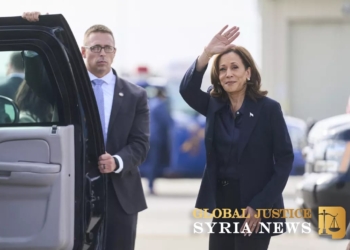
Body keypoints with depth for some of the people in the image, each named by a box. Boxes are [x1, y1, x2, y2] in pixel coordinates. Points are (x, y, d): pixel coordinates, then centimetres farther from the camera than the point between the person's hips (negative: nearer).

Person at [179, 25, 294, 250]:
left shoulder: (268, 108, -7)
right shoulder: (214, 106, 6)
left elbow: (285, 160, -9)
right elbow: (187, 89, -13)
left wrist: (260, 205, -15)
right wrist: (207, 53, -27)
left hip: (255, 206, -5)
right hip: (222, 204, 5)